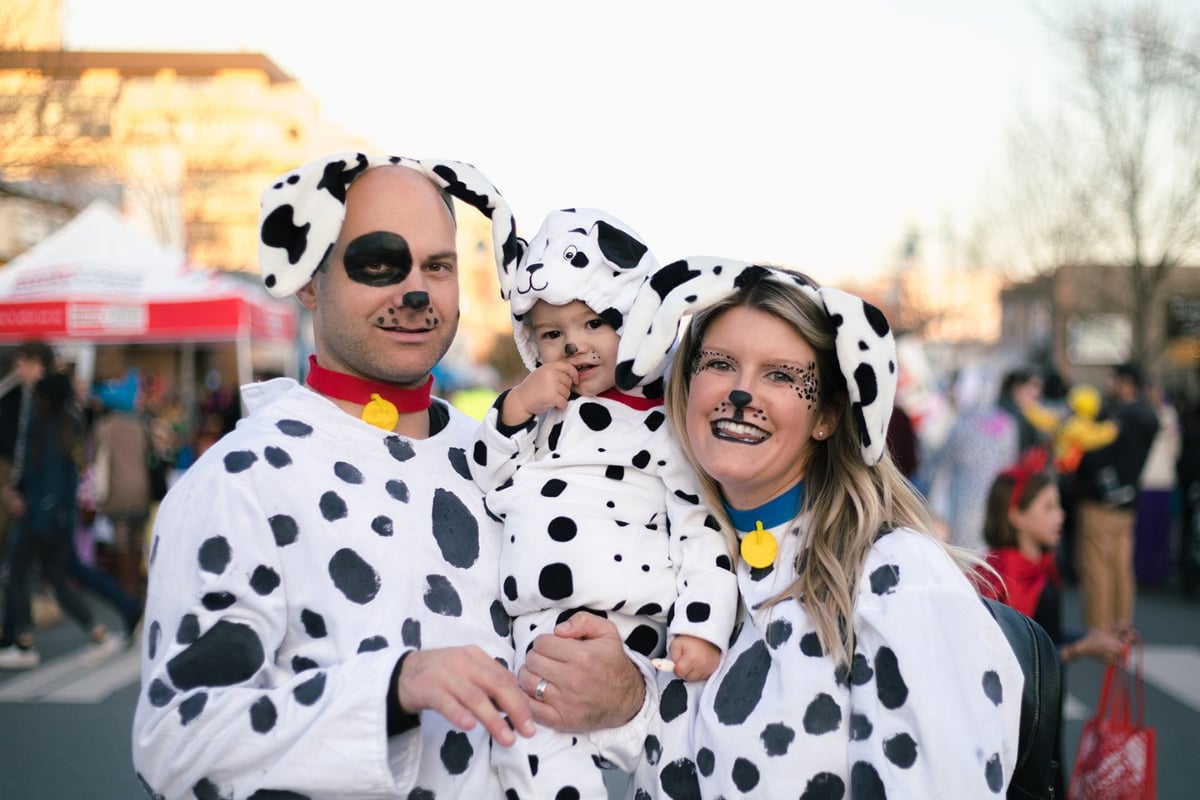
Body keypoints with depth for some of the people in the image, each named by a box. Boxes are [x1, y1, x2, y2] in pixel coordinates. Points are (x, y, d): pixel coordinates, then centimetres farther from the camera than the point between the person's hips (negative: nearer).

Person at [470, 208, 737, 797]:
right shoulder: (536, 413, 21)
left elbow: (703, 531, -2)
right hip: (534, 635, 6)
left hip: (626, 637, -6)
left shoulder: (662, 424, 3)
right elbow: (481, 485, 20)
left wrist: (701, 628, -13)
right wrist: (513, 410, 6)